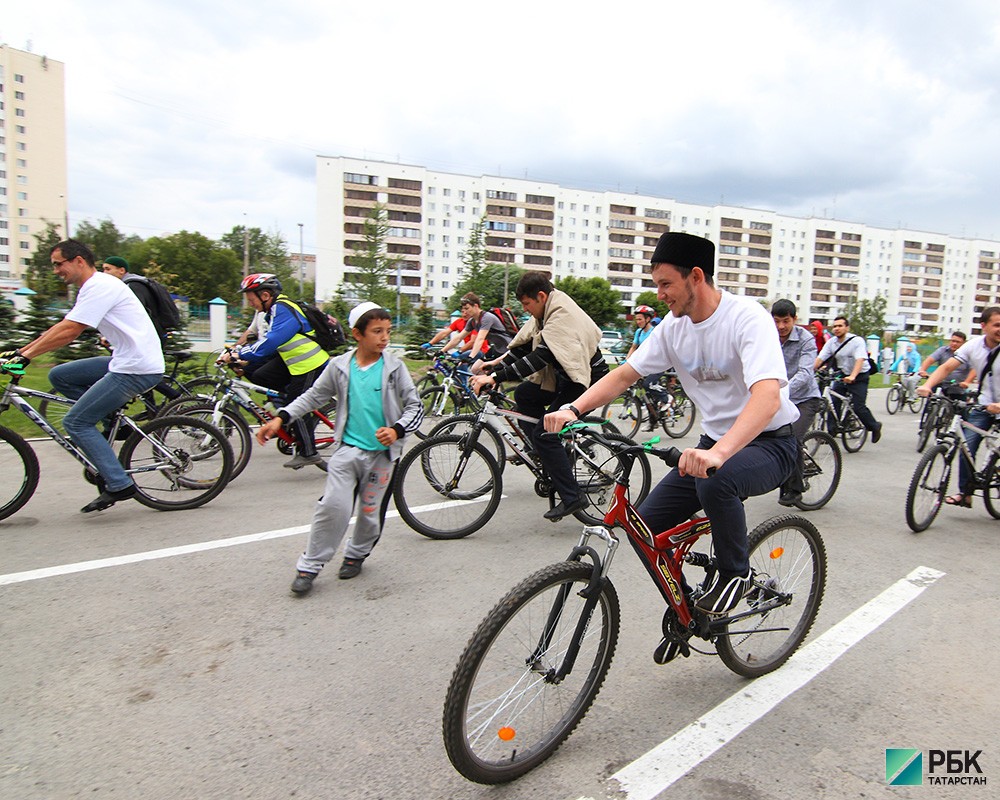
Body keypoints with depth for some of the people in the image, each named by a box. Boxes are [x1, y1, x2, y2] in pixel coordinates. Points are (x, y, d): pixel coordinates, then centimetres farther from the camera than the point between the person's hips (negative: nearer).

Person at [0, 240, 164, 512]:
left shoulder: (100, 286, -12)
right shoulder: (92, 288, 20)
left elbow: (69, 331, -20)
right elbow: (62, 327, 20)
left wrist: (25, 355, -16)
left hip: (137, 369, -10)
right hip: (124, 361, 10)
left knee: (75, 422, -6)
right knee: (59, 375, 11)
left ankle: (119, 485, -3)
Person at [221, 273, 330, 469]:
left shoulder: (283, 310, -20)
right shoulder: (276, 310, 11)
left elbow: (269, 343, -30)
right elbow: (272, 343, 17)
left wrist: (236, 354, -27)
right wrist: (247, 360, 11)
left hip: (311, 365, -10)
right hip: (295, 360, 10)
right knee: (259, 376, 2)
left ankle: (308, 453, 8)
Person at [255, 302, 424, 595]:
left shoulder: (394, 367, -4)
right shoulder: (339, 366, 0)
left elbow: (415, 407, -1)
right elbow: (313, 396, 11)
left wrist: (396, 430, -19)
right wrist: (279, 419, 2)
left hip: (382, 452, 0)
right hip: (348, 448, 0)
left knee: (371, 512, 10)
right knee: (334, 506, -9)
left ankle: (356, 554, 38)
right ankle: (310, 565, 8)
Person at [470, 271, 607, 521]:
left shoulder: (562, 316, -24)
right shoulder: (548, 310, 6)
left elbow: (539, 358, -34)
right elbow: (526, 344, 8)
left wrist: (494, 377, -37)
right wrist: (497, 363, -4)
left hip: (588, 381, -10)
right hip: (566, 377, 10)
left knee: (544, 433, -15)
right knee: (523, 395, 8)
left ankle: (572, 497, -7)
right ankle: (548, 455, 12)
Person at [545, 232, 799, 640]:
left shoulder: (747, 317, -22)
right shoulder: (675, 325, -1)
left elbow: (767, 397, -37)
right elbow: (623, 374, -1)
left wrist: (718, 453, -54)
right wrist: (572, 410, -17)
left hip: (770, 442, -6)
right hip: (716, 443, 7)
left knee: (714, 481, -38)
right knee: (648, 522, -4)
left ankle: (734, 572, -7)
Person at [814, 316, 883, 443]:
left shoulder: (857, 341, -18)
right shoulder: (831, 342, -3)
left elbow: (860, 360, -31)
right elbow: (820, 358, -11)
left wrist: (852, 376, -47)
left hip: (859, 377, -5)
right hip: (842, 375, 5)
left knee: (858, 407, -9)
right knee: (833, 402, -8)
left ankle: (875, 426, 17)